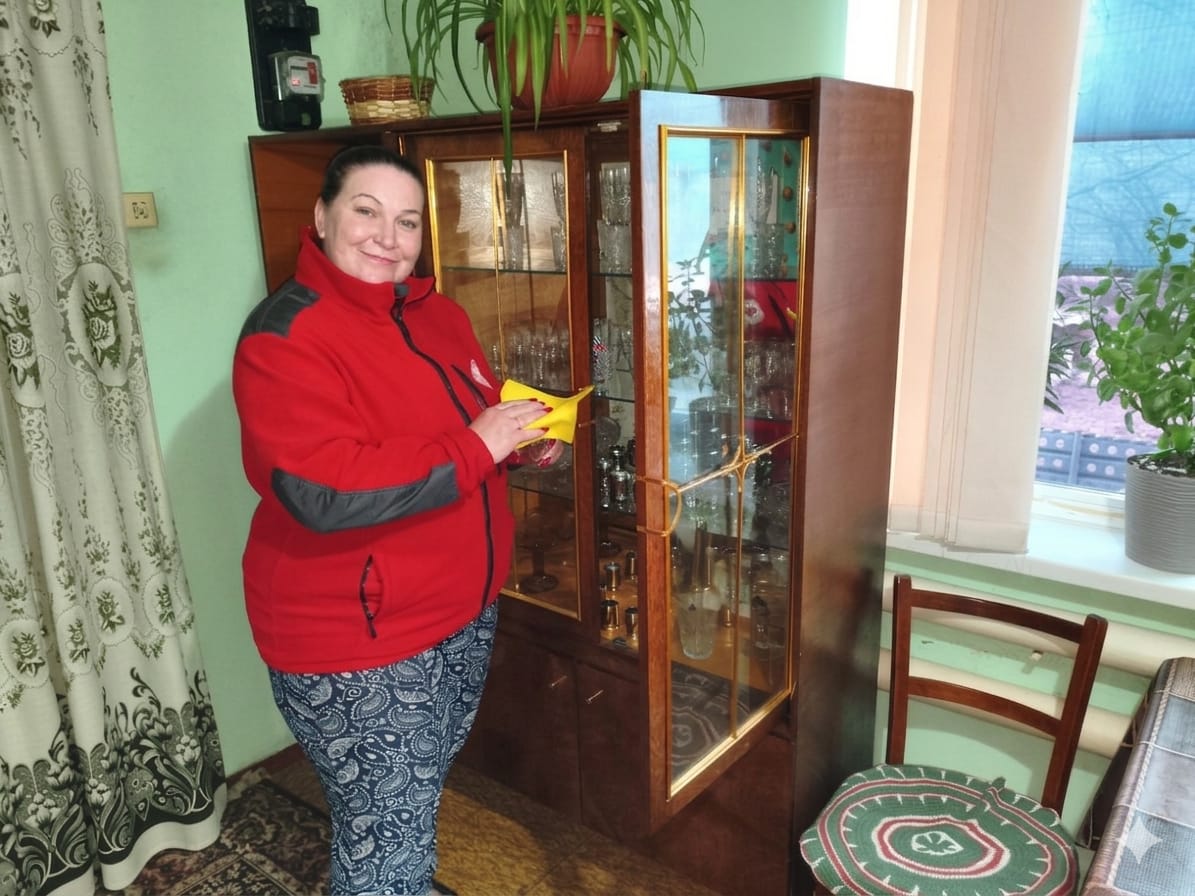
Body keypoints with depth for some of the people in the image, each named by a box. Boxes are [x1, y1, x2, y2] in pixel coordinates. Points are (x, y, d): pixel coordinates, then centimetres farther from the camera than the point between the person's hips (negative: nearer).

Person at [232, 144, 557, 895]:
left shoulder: (436, 312, 5)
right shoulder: (285, 336, -19)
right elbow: (323, 495, -31)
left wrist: (522, 440, -2)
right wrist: (475, 448, -26)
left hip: (465, 612, 8)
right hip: (356, 640, -8)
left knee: (422, 797, 27)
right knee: (385, 832, 7)